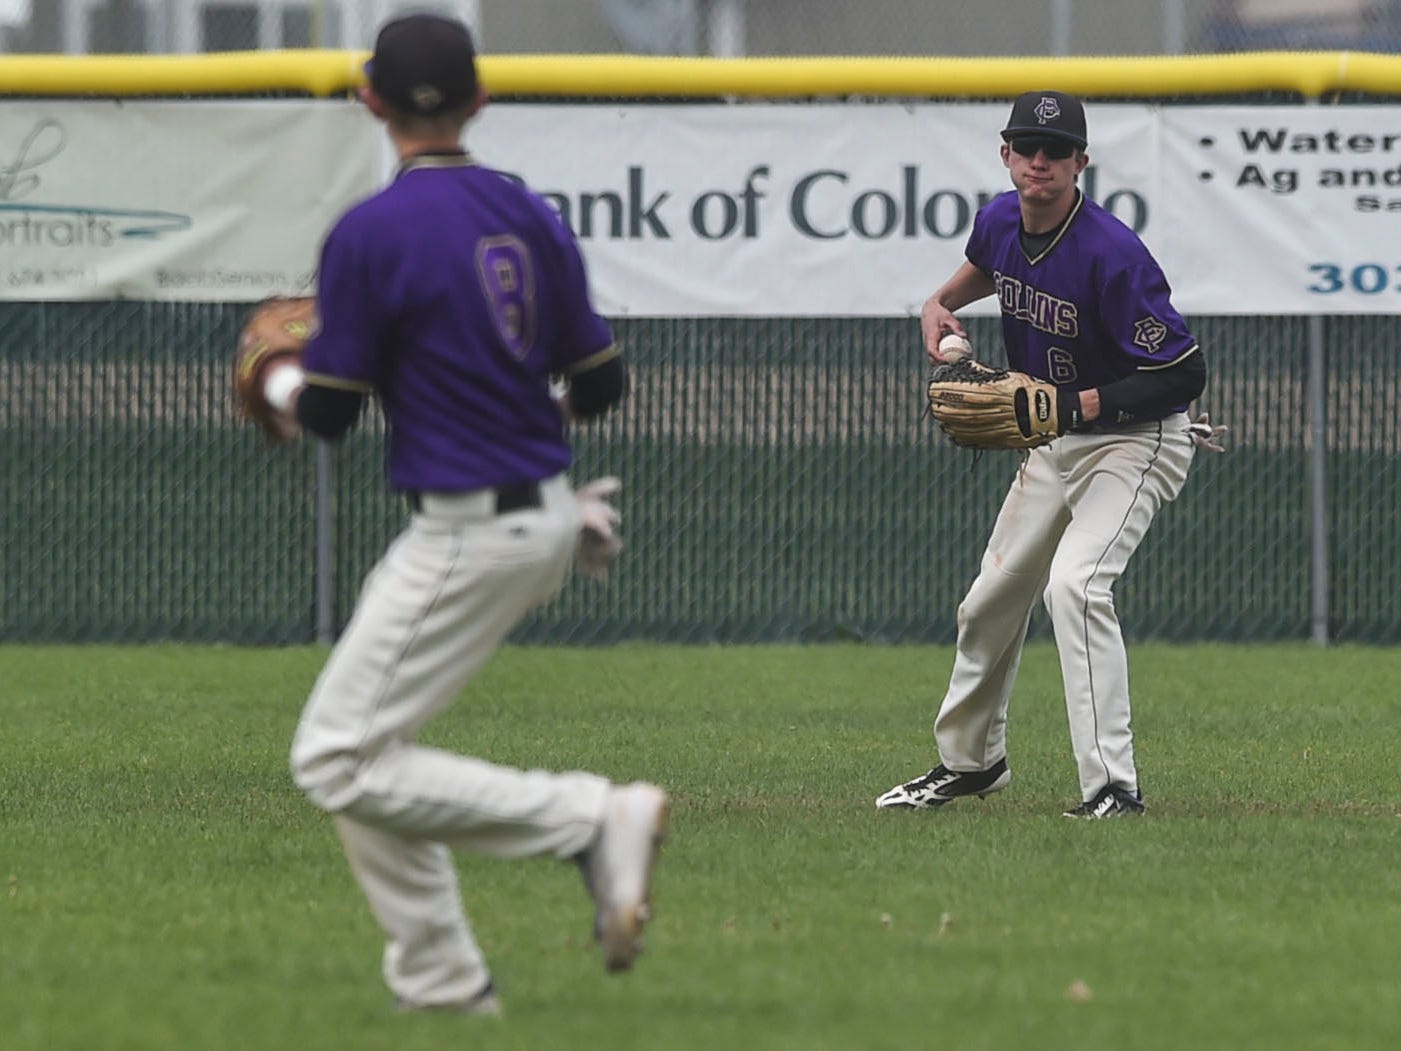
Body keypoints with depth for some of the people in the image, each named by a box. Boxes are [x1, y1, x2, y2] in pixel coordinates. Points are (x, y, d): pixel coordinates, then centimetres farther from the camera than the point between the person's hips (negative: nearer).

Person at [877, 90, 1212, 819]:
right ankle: (969, 760, 39)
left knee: (1074, 584, -28)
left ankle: (1112, 785, -29)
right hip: (1055, 443, 8)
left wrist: (1075, 404, -33)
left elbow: (1185, 374, -28)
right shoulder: (1000, 220, -5)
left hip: (1136, 439, -8)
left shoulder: (1110, 255, -29)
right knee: (992, 596, 16)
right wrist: (941, 304, 5)